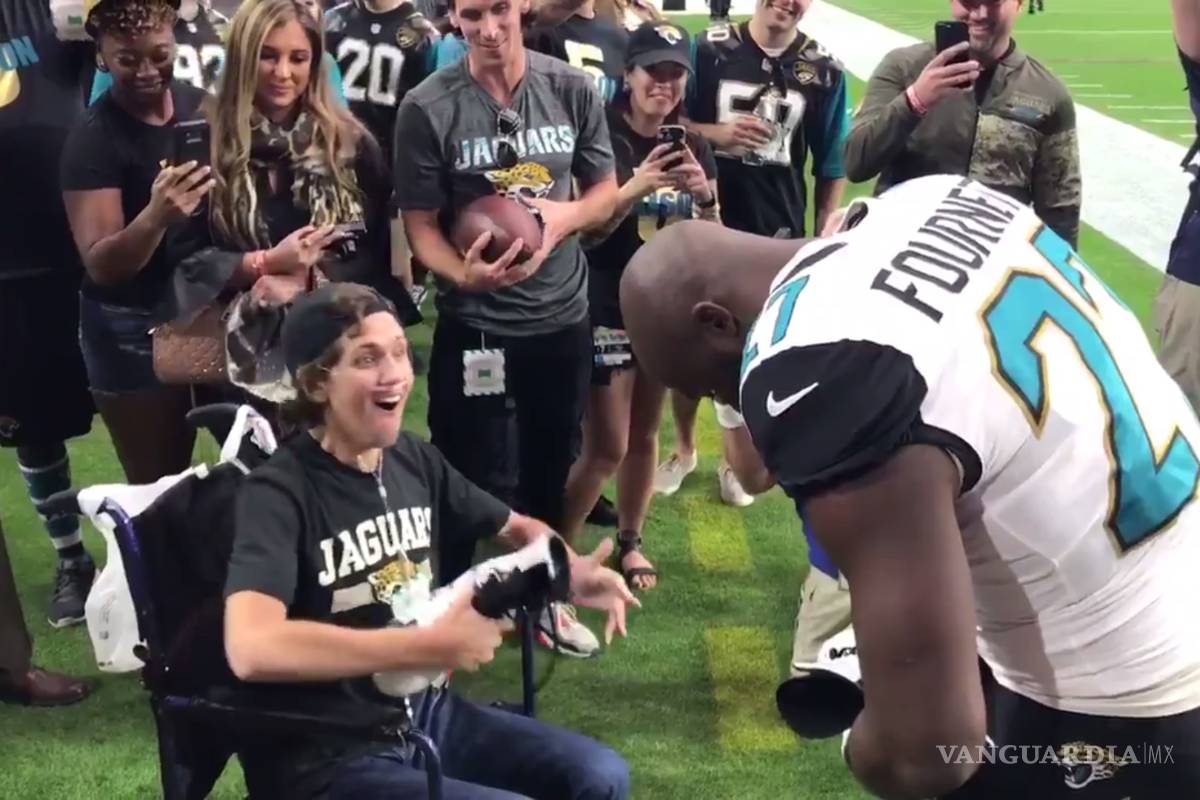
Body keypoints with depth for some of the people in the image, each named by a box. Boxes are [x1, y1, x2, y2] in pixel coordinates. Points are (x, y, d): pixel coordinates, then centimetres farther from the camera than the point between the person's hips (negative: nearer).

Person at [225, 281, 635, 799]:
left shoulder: (413, 459, 0)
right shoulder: (278, 492, -20)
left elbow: (516, 527, 17)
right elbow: (251, 649, -37)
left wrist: (573, 571, -6)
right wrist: (434, 646, -33)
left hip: (425, 710, 7)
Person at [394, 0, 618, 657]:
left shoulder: (572, 89, -3)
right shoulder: (428, 108, -12)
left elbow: (606, 190, 6)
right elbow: (420, 226, -10)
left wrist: (563, 216, -15)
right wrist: (464, 273, -30)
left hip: (563, 317, 4)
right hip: (472, 324, -4)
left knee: (549, 467, 20)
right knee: (468, 476, 7)